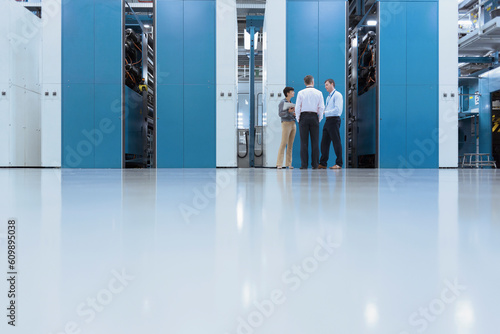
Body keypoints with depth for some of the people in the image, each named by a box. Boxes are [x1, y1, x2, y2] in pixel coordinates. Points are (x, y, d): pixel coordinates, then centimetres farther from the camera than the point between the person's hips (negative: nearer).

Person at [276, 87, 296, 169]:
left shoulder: (291, 103, 19)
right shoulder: (282, 102, -3)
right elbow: (280, 114, -11)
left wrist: (295, 114, 2)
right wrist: (289, 111, -24)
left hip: (293, 124, 7)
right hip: (286, 123, -7)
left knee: (290, 144, 4)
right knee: (283, 143, -11)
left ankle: (288, 164, 6)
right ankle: (279, 164, -10)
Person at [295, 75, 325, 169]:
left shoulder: (301, 93, 2)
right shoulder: (318, 93, 5)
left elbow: (297, 107, -1)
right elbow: (321, 107, 2)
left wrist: (298, 119, 8)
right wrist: (319, 119, 12)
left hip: (303, 116, -1)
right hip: (314, 117, 1)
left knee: (304, 142, -2)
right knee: (315, 142, 2)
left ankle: (304, 164, -5)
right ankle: (315, 164, 2)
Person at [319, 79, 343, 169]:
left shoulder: (337, 95, -6)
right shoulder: (328, 97, 21)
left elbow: (337, 109, -17)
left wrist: (324, 112, -18)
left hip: (334, 120, -9)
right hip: (328, 120, 9)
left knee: (336, 142, -5)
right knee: (324, 142, 7)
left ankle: (338, 164, 0)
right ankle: (323, 163, 11)